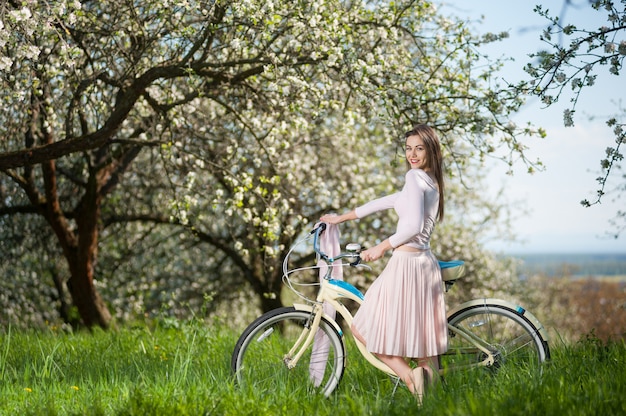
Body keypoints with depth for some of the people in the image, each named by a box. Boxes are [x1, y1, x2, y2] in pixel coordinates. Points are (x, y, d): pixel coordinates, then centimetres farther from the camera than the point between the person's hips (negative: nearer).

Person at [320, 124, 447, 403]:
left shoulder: (414, 177, -10)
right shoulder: (433, 183, 18)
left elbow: (414, 226, -22)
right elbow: (384, 202, 24)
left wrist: (381, 247, -12)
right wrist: (342, 217, 29)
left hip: (406, 263, -9)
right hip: (426, 264, 9)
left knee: (362, 328, 2)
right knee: (421, 337, 10)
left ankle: (406, 372, -12)